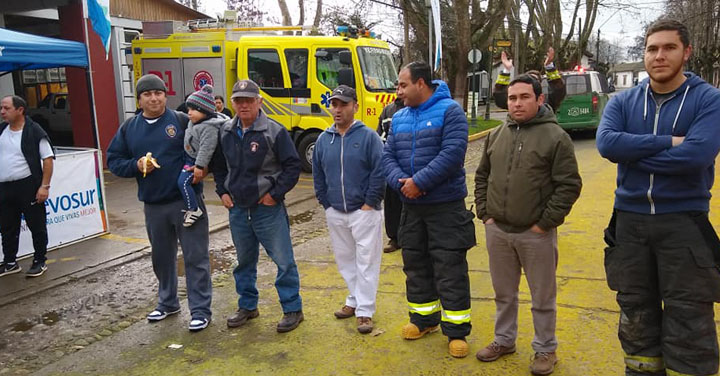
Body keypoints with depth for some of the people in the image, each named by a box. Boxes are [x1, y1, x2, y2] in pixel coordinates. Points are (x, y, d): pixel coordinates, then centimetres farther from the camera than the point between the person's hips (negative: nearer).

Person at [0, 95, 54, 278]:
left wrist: (45, 186, -16)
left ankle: (40, 262, 17)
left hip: (29, 187, -6)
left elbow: (48, 159, -12)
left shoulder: (35, 131, -10)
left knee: (37, 226, 5)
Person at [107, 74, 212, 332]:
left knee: (195, 256, -1)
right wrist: (136, 166, -8)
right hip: (153, 206, 5)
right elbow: (114, 161, 10)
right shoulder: (129, 128, 8)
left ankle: (200, 309, 10)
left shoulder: (182, 121, -4)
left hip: (186, 201, -4)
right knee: (161, 257, 19)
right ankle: (167, 302, 37)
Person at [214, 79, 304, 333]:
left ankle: (293, 309, 14)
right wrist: (222, 191, 9)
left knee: (283, 261, 0)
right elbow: (219, 165, 20)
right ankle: (247, 306, 33)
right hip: (237, 208, 5)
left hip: (268, 208, -5)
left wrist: (275, 193, -12)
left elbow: (292, 165, -9)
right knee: (244, 261, 17)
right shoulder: (225, 132, 6)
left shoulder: (274, 131, -11)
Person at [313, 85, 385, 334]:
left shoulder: (368, 136, -7)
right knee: (345, 260, 15)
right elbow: (318, 175, 13)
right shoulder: (324, 139, 6)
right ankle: (355, 300, 31)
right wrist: (326, 203, 8)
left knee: (366, 262, 0)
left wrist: (370, 203, -12)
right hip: (335, 213, 5)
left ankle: (365, 311, 9)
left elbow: (379, 172, -10)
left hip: (364, 211, -5)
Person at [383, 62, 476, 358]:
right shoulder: (399, 118, 10)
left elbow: (452, 153, -20)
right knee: (415, 265, 16)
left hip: (446, 206, -6)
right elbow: (388, 156, 6)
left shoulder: (450, 111, -9)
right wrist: (400, 182, -14)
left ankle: (456, 331, 12)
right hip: (411, 206, 7)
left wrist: (419, 181, -21)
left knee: (450, 270, -1)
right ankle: (424, 319, 34)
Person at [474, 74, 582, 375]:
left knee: (543, 298, 10)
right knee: (504, 293, 19)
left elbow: (569, 185, -11)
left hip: (536, 234, -4)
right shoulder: (496, 135, 8)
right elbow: (482, 177, 15)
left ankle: (545, 350, 27)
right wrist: (484, 213, 5)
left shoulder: (555, 136, -8)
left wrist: (545, 223, -13)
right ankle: (504, 340, 36)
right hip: (497, 231, 5)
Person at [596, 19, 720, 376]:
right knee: (637, 316, 14)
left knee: (689, 326, 2)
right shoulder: (623, 102, 5)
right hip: (630, 220, 3)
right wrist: (667, 142, -17)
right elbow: (606, 143, -14)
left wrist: (633, 154, -13)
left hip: (684, 221, -3)